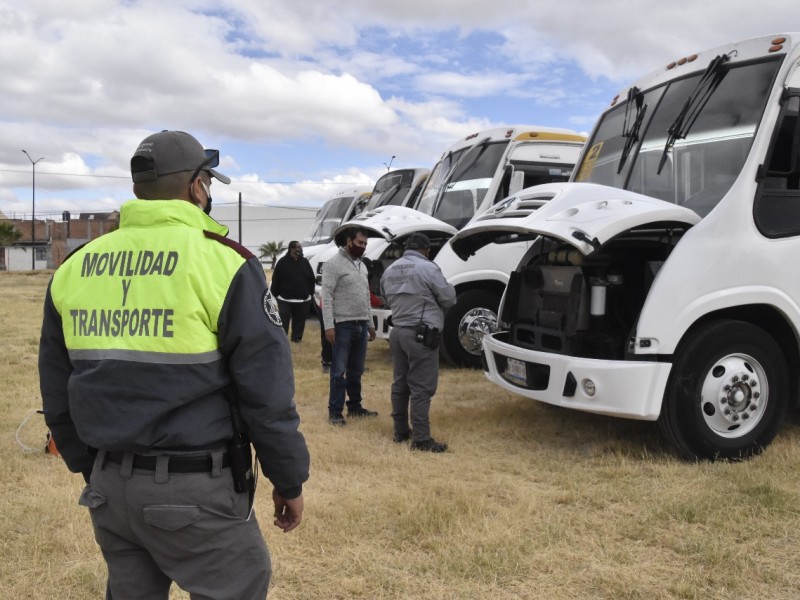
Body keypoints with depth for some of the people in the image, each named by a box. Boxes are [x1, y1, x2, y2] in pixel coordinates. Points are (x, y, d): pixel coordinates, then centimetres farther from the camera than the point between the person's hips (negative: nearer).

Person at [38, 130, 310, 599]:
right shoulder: (223, 262, -12)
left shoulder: (74, 267, 6)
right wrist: (289, 482, -1)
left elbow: (57, 391, 14)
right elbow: (266, 388, -12)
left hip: (109, 487, 6)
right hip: (194, 489, -6)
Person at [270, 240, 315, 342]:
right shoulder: (283, 262, -4)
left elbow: (312, 279, 11)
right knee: (283, 321, 0)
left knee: (299, 320, 8)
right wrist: (275, 294, -6)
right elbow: (275, 280, -4)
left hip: (303, 300, 3)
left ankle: (297, 338, 20)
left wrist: (311, 293, 8)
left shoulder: (304, 262, 7)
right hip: (285, 299, -3)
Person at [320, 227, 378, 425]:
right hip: (343, 325, -7)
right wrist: (328, 326, -20)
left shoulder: (362, 265, 16)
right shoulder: (334, 264, -8)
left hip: (361, 325, 7)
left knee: (356, 370, 14)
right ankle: (335, 411, 3)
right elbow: (327, 297, -14)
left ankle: (355, 406, 23)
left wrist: (370, 323, 19)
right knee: (339, 370, -3)